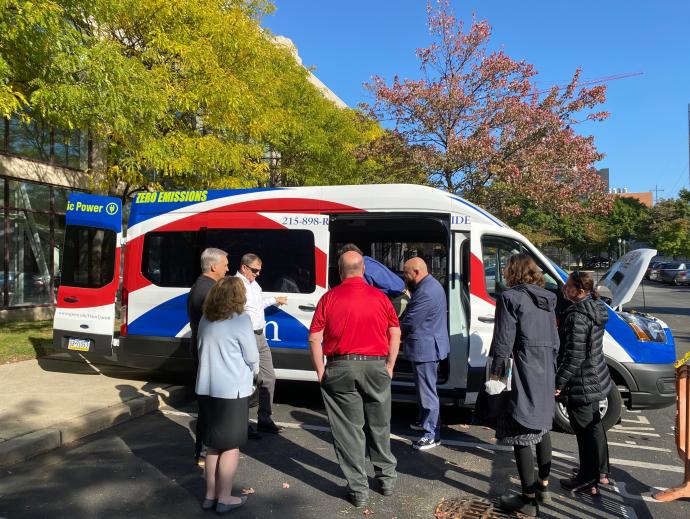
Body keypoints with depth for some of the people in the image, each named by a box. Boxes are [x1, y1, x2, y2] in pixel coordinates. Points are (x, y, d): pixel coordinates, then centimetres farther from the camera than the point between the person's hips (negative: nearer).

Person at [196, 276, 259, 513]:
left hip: (206, 389, 7)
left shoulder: (205, 321, 5)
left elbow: (202, 351, 12)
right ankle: (224, 498, 16)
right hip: (232, 391, -6)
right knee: (231, 446, 8)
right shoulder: (241, 321, -15)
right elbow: (252, 358, -9)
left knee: (213, 444, 18)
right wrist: (253, 372, 13)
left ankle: (210, 495, 27)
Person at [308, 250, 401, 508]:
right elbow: (395, 334, 5)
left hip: (341, 367, -2)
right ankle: (387, 478, 32)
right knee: (379, 426, 19)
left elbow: (314, 338, -5)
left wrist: (321, 372, 2)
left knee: (349, 429, 8)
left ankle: (358, 489, 15)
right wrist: (389, 366, 13)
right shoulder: (379, 297, 2)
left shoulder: (329, 298, -2)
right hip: (376, 366, 2)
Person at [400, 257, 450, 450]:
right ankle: (424, 421, 40)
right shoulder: (429, 285, 11)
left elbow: (410, 322, -21)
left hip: (425, 349, -11)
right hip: (428, 347, 11)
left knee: (427, 391, -2)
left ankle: (432, 435, 6)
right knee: (424, 388, 24)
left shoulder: (426, 293, -25)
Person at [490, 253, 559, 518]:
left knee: (521, 433, 0)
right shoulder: (547, 299, 13)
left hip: (523, 372, -8)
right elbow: (555, 340, 15)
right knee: (541, 426, 21)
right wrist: (550, 369, 19)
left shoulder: (510, 297, -11)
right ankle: (543, 486, 34)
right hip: (545, 371, 8)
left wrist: (496, 371, -8)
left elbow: (503, 341, -14)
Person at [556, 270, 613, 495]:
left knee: (584, 430, 3)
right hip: (595, 379, 10)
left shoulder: (577, 316, -25)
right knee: (594, 424, 22)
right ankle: (601, 472, 39)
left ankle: (588, 480, 17)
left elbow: (574, 355, -24)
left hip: (581, 384, -10)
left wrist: (559, 382, -18)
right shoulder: (594, 309, 4)